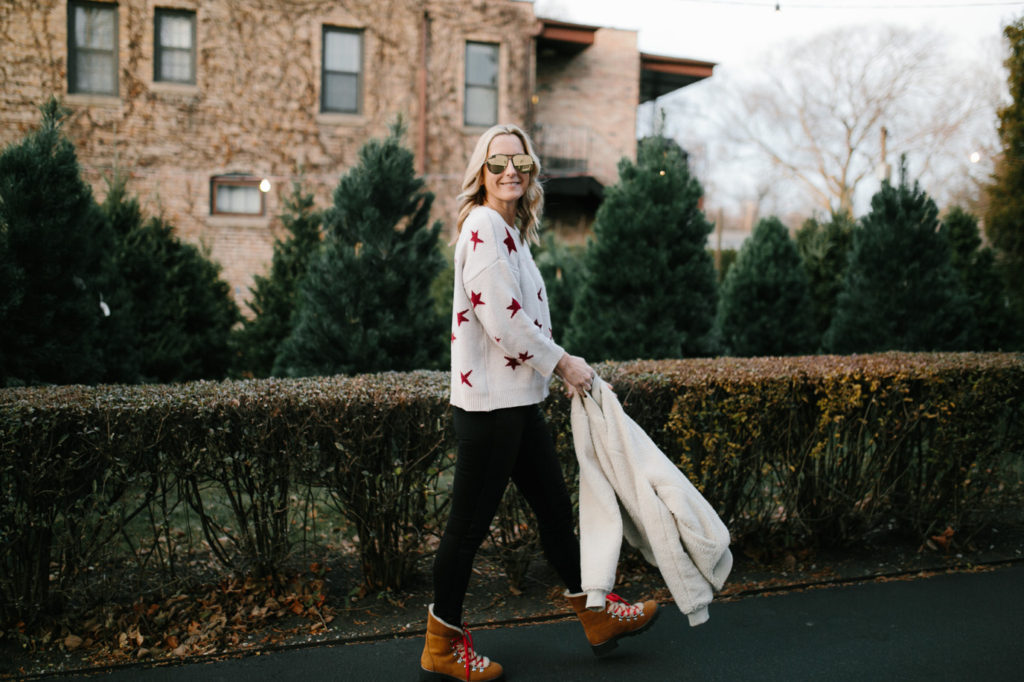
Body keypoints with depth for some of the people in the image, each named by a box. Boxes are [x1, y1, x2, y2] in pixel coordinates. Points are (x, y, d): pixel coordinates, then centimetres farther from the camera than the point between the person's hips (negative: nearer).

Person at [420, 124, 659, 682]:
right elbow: (503, 320, -21)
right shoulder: (483, 226, -15)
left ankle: (597, 615, 32)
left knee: (554, 507, 17)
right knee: (469, 523, 1)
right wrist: (562, 363, -11)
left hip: (517, 400, 10)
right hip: (488, 401, -10)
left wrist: (559, 366, 16)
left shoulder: (509, 231, 17)